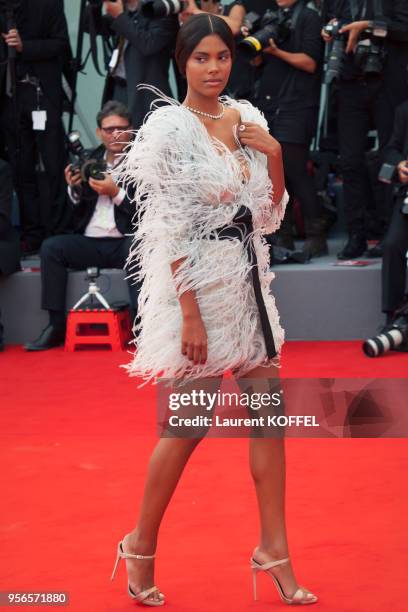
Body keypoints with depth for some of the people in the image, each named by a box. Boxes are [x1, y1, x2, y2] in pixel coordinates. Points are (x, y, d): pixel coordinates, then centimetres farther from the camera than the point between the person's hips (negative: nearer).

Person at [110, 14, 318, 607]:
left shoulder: (247, 119, 7)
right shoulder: (170, 128, -12)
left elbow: (271, 213, 12)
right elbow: (170, 230, -15)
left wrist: (274, 152, -4)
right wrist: (191, 315, -18)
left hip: (249, 280, 7)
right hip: (199, 284, -6)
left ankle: (274, 548, 14)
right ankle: (142, 546, 18)